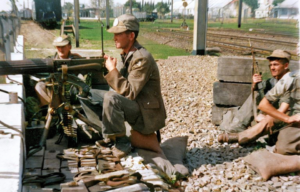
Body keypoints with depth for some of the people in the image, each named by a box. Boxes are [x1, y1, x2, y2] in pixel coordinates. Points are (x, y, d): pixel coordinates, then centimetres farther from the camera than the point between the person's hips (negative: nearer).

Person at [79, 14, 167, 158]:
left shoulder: (142, 58, -21)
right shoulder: (127, 54, 7)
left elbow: (129, 92, -26)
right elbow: (123, 85, 10)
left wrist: (113, 70, -20)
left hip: (145, 112, -9)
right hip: (131, 104, 9)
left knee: (111, 98, -35)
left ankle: (121, 143, -15)